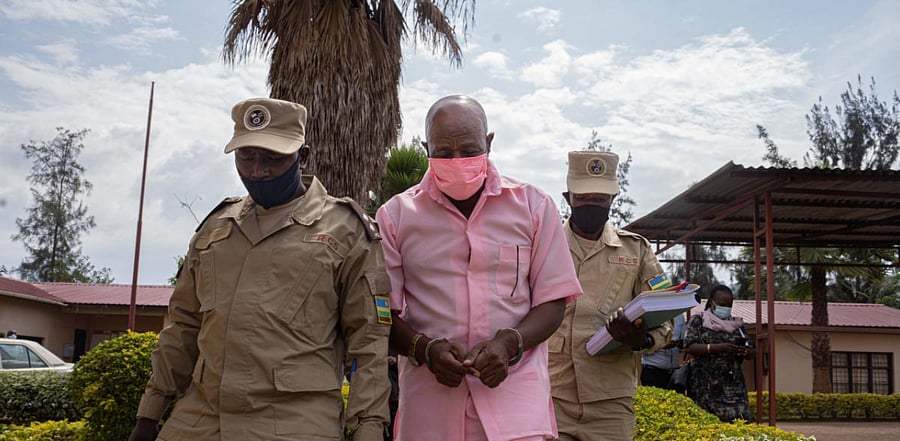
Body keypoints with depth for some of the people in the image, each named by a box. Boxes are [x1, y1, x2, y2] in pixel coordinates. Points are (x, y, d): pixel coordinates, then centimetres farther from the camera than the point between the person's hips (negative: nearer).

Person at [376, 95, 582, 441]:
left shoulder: (533, 206, 4)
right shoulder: (395, 215, 3)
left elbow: (553, 300, 5)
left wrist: (509, 343, -12)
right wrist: (426, 349, -13)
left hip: (515, 388, 0)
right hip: (430, 397, 1)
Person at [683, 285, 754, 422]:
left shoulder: (737, 323, 15)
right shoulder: (698, 320, 3)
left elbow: (751, 351, 15)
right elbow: (689, 347, -9)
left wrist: (744, 352, -9)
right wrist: (718, 347, -19)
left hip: (733, 384, 3)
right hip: (706, 385, -3)